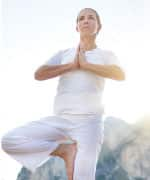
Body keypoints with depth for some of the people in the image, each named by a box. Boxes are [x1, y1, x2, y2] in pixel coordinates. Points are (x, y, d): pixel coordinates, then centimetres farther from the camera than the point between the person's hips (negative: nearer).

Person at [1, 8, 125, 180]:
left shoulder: (106, 55, 10)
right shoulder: (64, 54, 15)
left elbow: (120, 75, -13)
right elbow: (38, 74, 1)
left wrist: (86, 64, -8)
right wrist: (73, 65, -3)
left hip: (89, 122, -3)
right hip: (60, 120, 3)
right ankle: (66, 150, -4)